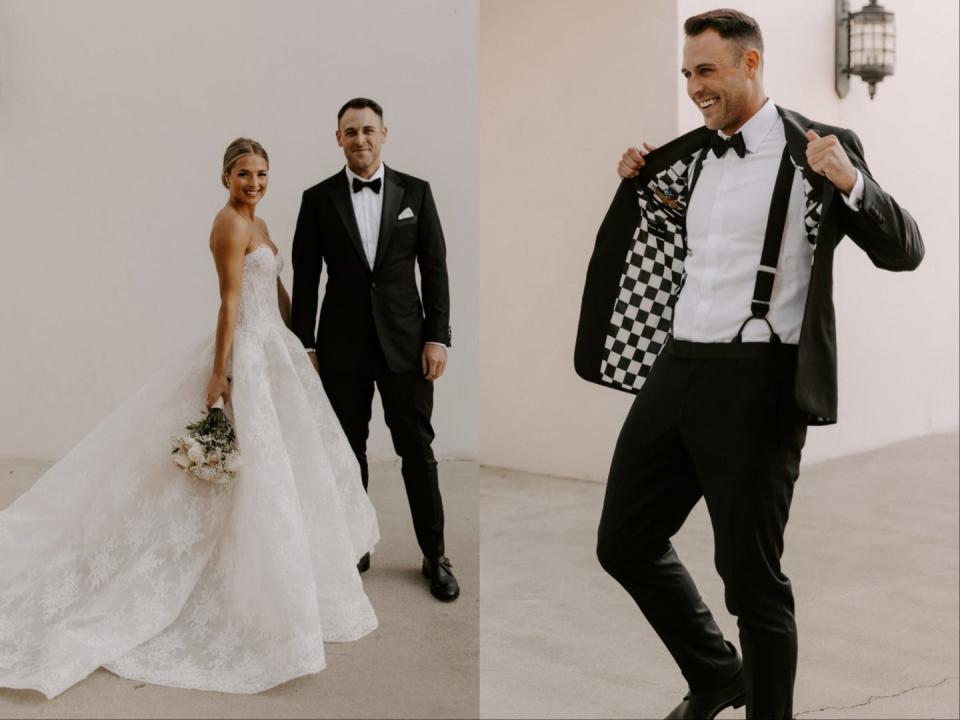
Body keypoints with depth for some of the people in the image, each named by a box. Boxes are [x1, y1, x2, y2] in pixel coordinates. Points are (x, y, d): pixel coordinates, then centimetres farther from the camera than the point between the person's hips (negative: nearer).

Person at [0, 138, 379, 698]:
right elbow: (230, 299, -20)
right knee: (254, 465, -6)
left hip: (274, 348, 10)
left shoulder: (257, 224, 14)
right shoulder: (231, 223, -15)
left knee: (282, 457, 18)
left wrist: (300, 345, 23)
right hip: (247, 352, -10)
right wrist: (220, 371, -22)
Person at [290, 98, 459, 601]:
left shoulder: (415, 192, 2)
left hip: (405, 342, 0)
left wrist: (438, 337, -4)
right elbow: (305, 278, 4)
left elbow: (435, 270, 2)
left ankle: (434, 556, 14)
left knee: (418, 451, 3)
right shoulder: (318, 199, 2)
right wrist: (305, 345, 0)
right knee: (348, 451, 9)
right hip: (342, 346, 1)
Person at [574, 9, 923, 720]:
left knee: (751, 573, 3)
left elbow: (904, 250, -8)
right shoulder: (691, 154, 12)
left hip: (755, 382, -7)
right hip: (675, 367, 7)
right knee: (624, 543, 15)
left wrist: (849, 181, -24)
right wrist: (639, 182, 14)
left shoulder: (816, 149, -6)